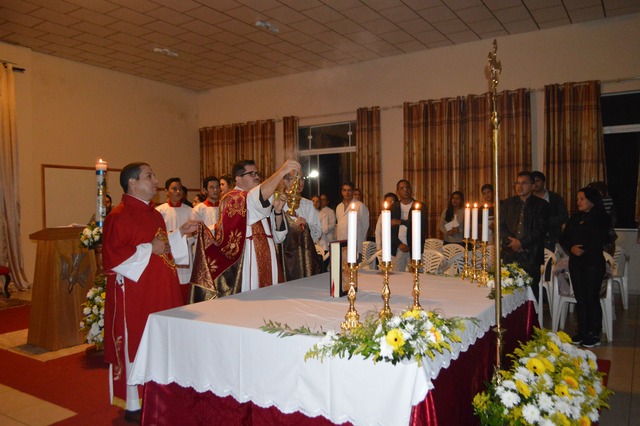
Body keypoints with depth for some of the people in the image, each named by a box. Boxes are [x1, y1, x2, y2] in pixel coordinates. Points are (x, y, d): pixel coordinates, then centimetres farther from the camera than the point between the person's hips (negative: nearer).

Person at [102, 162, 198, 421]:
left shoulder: (153, 214, 14)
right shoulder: (119, 216, -14)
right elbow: (111, 257, -20)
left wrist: (180, 234, 11)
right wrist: (149, 249, -18)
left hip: (161, 291, 9)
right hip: (134, 294, -8)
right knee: (135, 346, 2)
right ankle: (133, 405, 17)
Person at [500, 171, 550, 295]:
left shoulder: (541, 205, 5)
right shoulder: (507, 203, 14)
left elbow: (540, 229, -4)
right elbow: (500, 225, 7)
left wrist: (521, 243, -11)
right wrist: (512, 241, -8)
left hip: (531, 256, -2)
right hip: (509, 255, 2)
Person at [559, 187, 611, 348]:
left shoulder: (601, 218, -1)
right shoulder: (575, 218, 13)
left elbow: (600, 240, -10)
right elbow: (563, 238, 8)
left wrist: (584, 250, -14)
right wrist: (571, 249, -10)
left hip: (593, 263, -4)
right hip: (576, 263, 4)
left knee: (592, 298, -1)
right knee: (580, 298, 7)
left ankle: (594, 334, 10)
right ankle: (582, 332, 16)